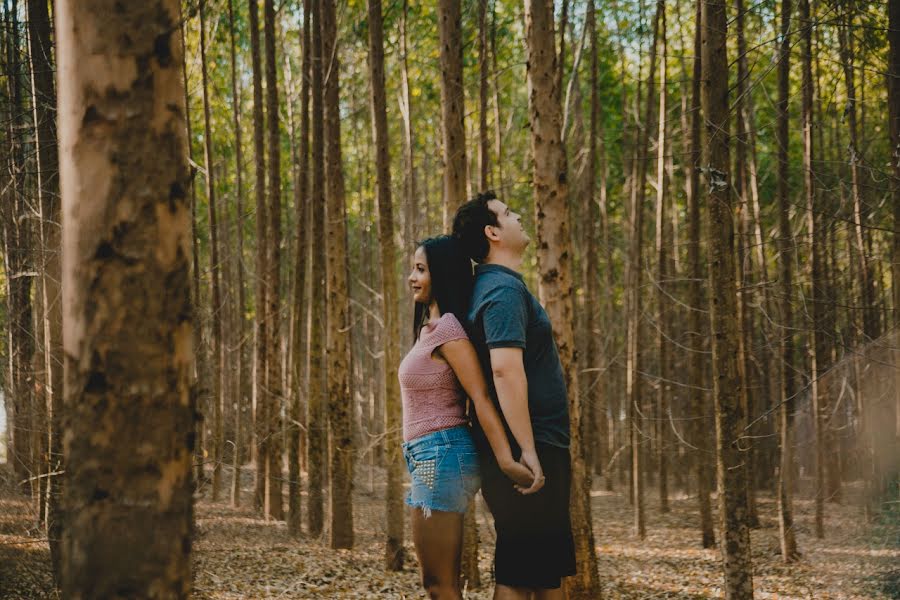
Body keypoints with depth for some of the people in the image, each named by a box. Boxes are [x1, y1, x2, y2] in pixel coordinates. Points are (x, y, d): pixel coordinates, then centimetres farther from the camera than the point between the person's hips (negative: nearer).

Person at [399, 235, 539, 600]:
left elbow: (481, 398, -22)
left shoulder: (447, 329, -13)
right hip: (429, 459, 10)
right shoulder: (429, 327, 17)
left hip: (442, 456, -10)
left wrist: (506, 461, -30)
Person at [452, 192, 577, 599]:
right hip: (529, 450, -10)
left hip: (533, 448, 10)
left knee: (544, 566, 14)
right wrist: (526, 450, -27)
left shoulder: (494, 286, 18)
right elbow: (506, 368, -26)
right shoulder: (505, 289, -14)